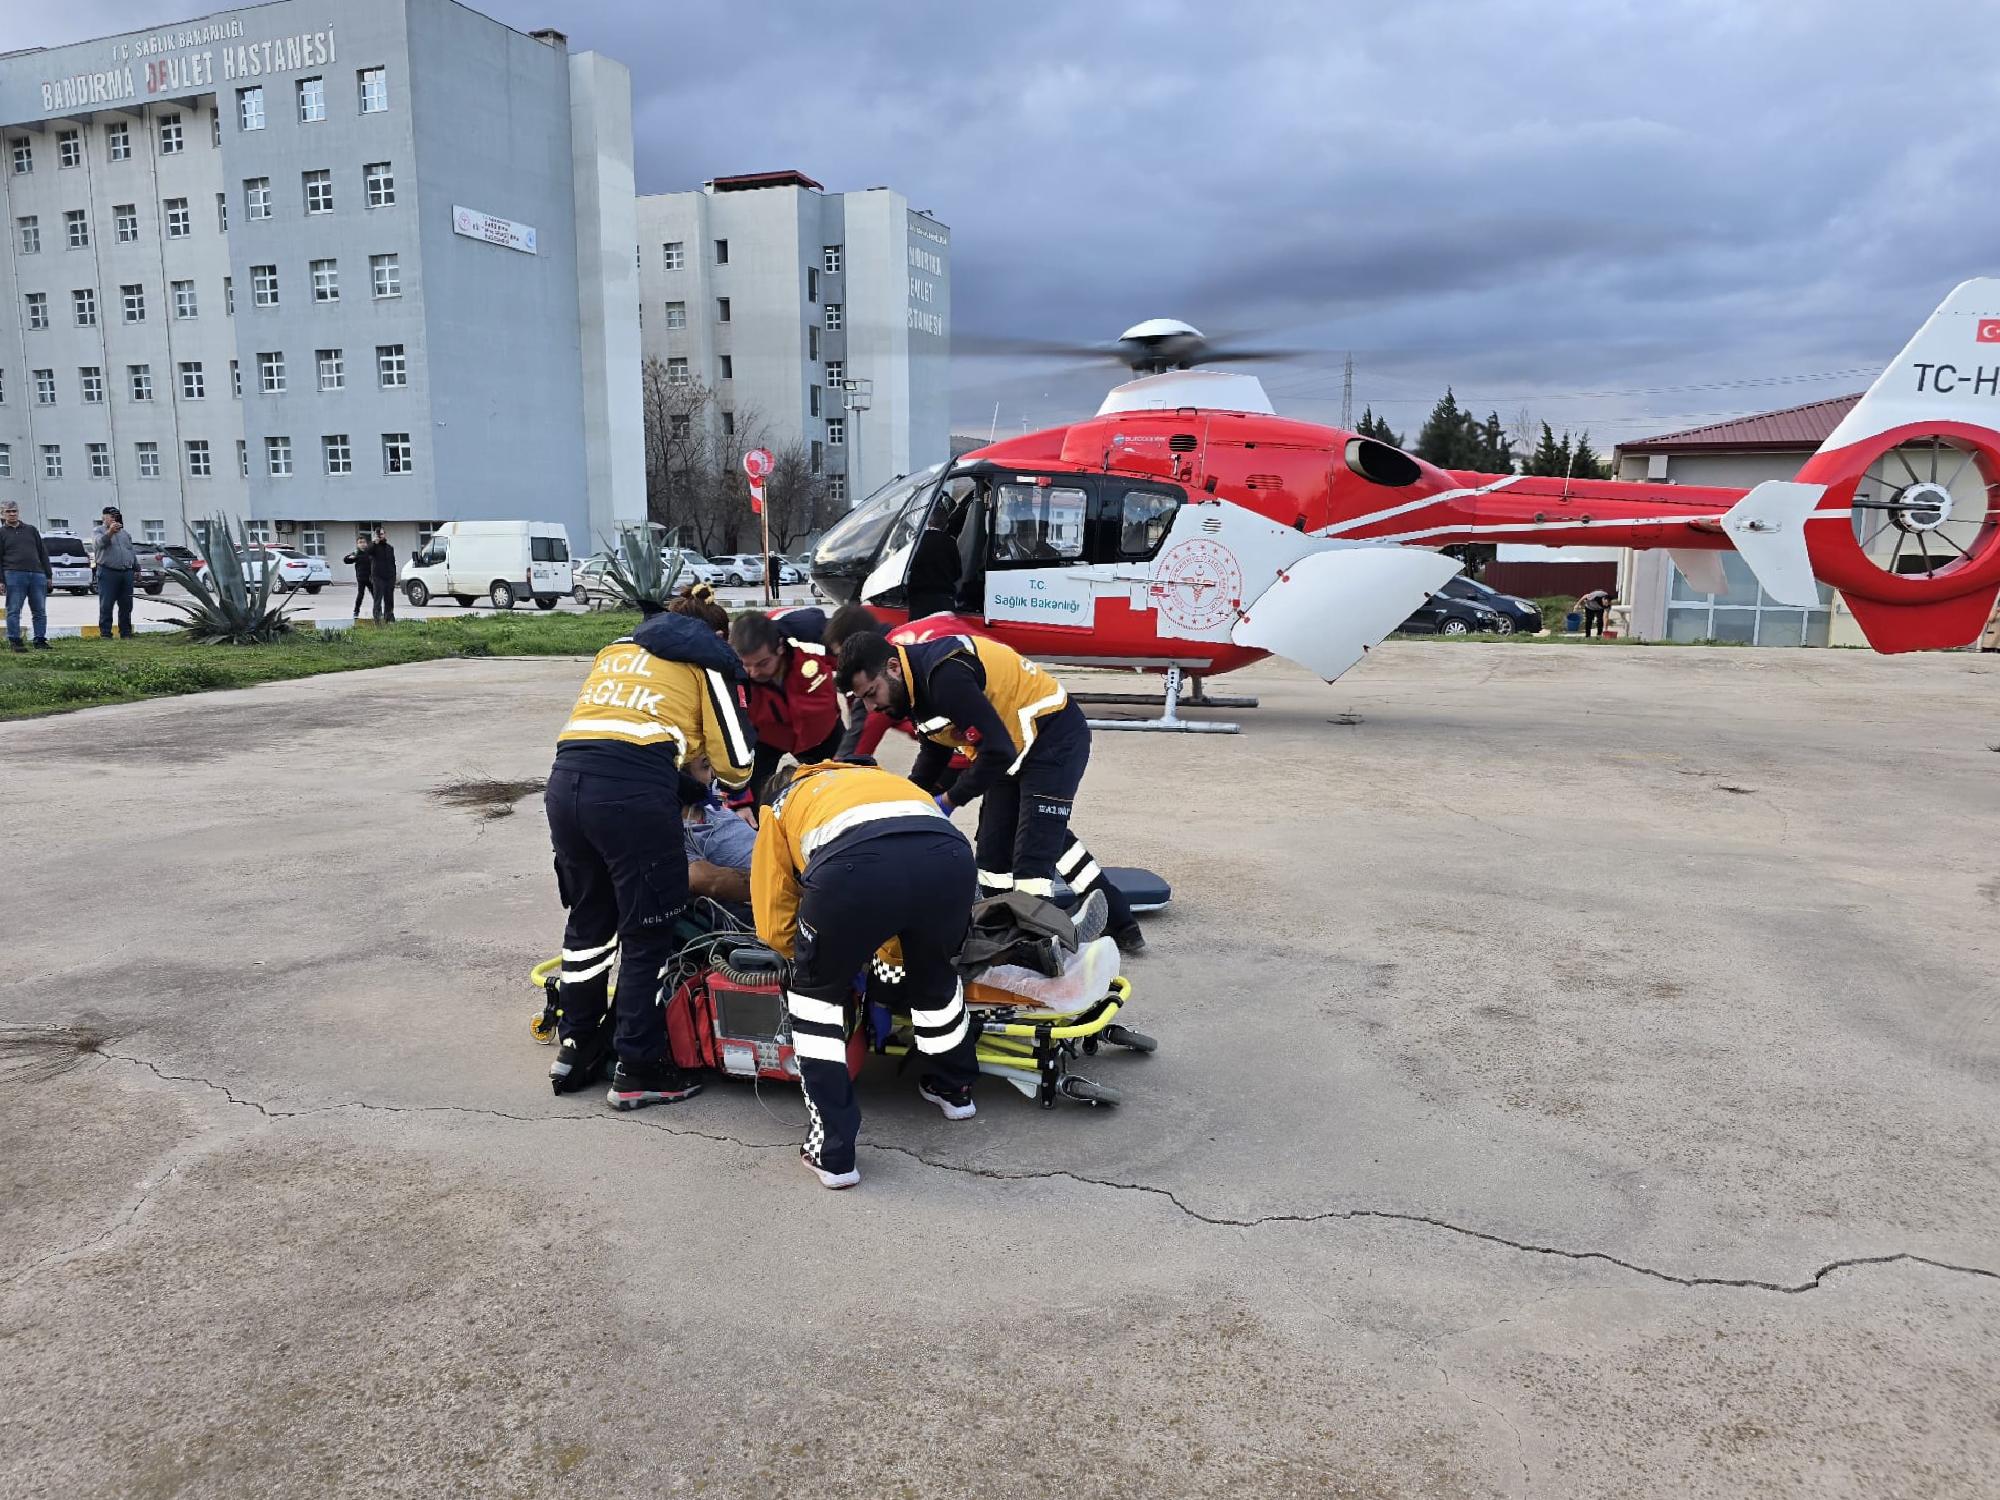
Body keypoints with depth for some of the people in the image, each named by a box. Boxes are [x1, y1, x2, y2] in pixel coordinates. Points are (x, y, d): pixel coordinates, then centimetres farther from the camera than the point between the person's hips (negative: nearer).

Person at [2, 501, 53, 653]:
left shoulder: (31, 530, 18)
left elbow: (43, 553, 17)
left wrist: (48, 576, 10)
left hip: (37, 574, 3)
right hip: (14, 575, -3)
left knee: (40, 611, 2)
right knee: (14, 610, -2)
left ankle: (40, 640, 7)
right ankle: (15, 641, 1)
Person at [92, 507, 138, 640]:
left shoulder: (125, 533, 22)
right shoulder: (98, 531, 4)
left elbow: (132, 552, 25)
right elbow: (100, 542, -18)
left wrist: (137, 569, 20)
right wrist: (110, 532, -33)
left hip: (126, 573, 5)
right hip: (108, 573, -5)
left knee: (126, 606, 7)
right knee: (106, 606, -6)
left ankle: (126, 634, 12)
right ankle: (105, 634, -4)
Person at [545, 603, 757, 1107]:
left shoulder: (617, 647, 31)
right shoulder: (708, 660, 15)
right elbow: (735, 762, 11)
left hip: (566, 778, 6)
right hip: (634, 789, -6)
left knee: (589, 917, 23)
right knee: (648, 934, 6)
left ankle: (575, 1047, 33)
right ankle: (638, 1069, 14)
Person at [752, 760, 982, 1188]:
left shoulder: (779, 808, 36)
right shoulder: (877, 776, 46)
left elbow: (774, 926, 32)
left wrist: (830, 955, 50)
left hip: (855, 863, -3)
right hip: (949, 856, 4)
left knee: (816, 992, 24)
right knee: (934, 973, 34)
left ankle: (831, 1150, 21)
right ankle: (955, 1088, 54)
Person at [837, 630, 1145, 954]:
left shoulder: (945, 674, -31)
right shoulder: (917, 676, 0)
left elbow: (998, 750, -30)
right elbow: (936, 748, 15)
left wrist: (949, 800, -19)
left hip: (1055, 738, -10)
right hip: (1015, 748, 10)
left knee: (1031, 860, -13)